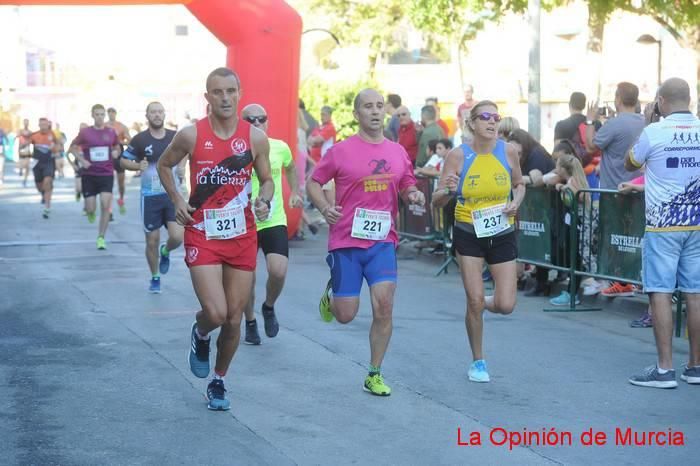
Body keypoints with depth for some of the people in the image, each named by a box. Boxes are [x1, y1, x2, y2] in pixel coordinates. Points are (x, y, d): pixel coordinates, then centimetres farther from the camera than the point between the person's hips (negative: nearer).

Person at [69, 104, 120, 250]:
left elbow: (117, 147, 18)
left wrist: (116, 152, -5)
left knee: (105, 205, -11)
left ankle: (101, 238, -1)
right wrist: (81, 160, -9)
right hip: (89, 174, -1)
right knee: (91, 209, 0)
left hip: (107, 174, 1)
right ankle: (90, 212, 41)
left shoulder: (111, 132, 2)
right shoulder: (85, 132, -3)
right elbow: (73, 147, 6)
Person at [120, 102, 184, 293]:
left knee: (177, 236, -13)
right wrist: (138, 166, -16)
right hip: (150, 196, -1)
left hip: (172, 194, 1)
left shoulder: (175, 137, 1)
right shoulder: (140, 139, -5)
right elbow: (123, 161, 3)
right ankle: (155, 278, 25)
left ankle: (165, 252, 23)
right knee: (152, 240, 4)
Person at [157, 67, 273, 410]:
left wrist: (264, 200, -12)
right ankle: (200, 336, 22)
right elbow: (164, 165, 11)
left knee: (234, 319, 7)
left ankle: (218, 381, 29)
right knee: (215, 313, -16)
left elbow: (266, 179, 10)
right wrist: (177, 200, -2)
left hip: (242, 237, 2)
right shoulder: (191, 136, -6)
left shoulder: (255, 138, -3)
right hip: (202, 236, -2)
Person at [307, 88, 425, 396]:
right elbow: (313, 182, 4)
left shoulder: (398, 152, 7)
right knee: (346, 315, 0)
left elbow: (407, 188, 20)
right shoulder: (341, 151, -5)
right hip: (346, 242, -2)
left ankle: (374, 374, 6)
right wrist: (324, 208, -14)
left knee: (384, 306, -10)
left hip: (382, 241, 3)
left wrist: (413, 195, -3)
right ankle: (330, 296, 38)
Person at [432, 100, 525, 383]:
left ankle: (487, 304, 34)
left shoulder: (508, 151, -6)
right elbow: (436, 202, -9)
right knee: (474, 300, -5)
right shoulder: (458, 155, -11)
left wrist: (516, 202, -9)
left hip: (502, 235, 2)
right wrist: (448, 190, -31)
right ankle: (478, 362, 17)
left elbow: (519, 184, 12)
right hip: (469, 235, -2)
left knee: (506, 306, -4)